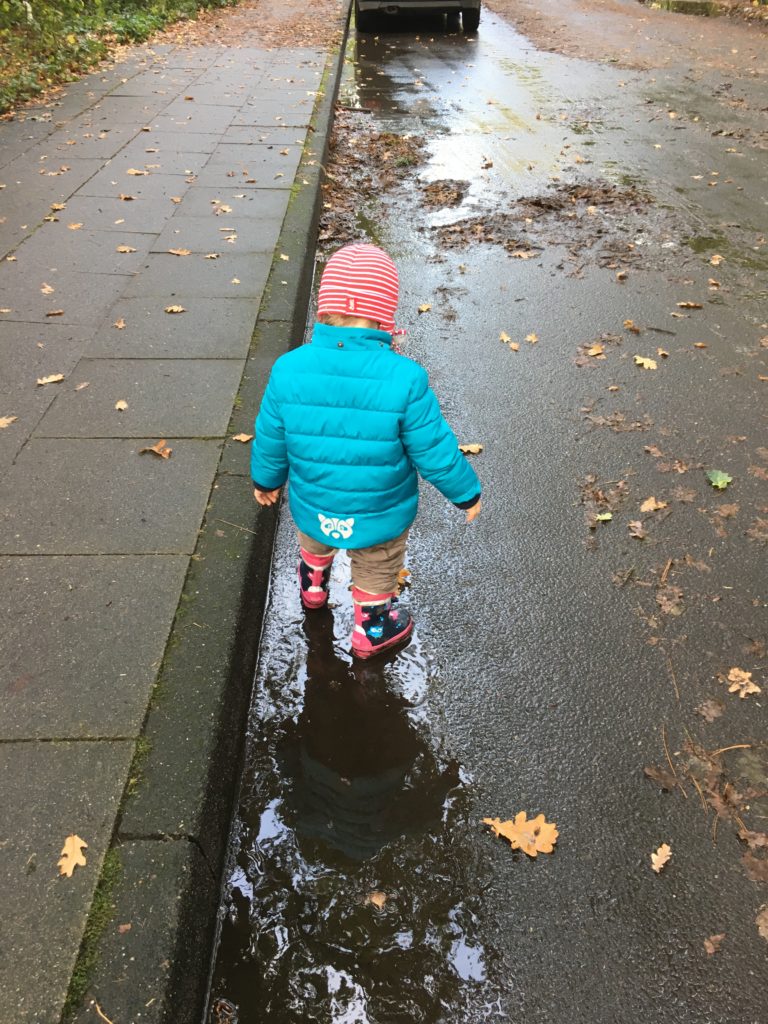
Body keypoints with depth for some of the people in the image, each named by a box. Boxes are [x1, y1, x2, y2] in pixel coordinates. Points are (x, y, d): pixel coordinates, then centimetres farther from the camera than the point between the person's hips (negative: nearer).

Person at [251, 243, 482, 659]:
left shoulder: (288, 369, -22)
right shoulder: (404, 379, -30)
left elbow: (270, 440, -8)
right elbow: (435, 451, -20)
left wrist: (266, 479, 13)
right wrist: (466, 493, -1)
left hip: (312, 507, 3)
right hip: (380, 516, -3)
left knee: (314, 545, 38)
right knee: (376, 574, 28)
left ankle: (313, 587, 66)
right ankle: (371, 631, 51)